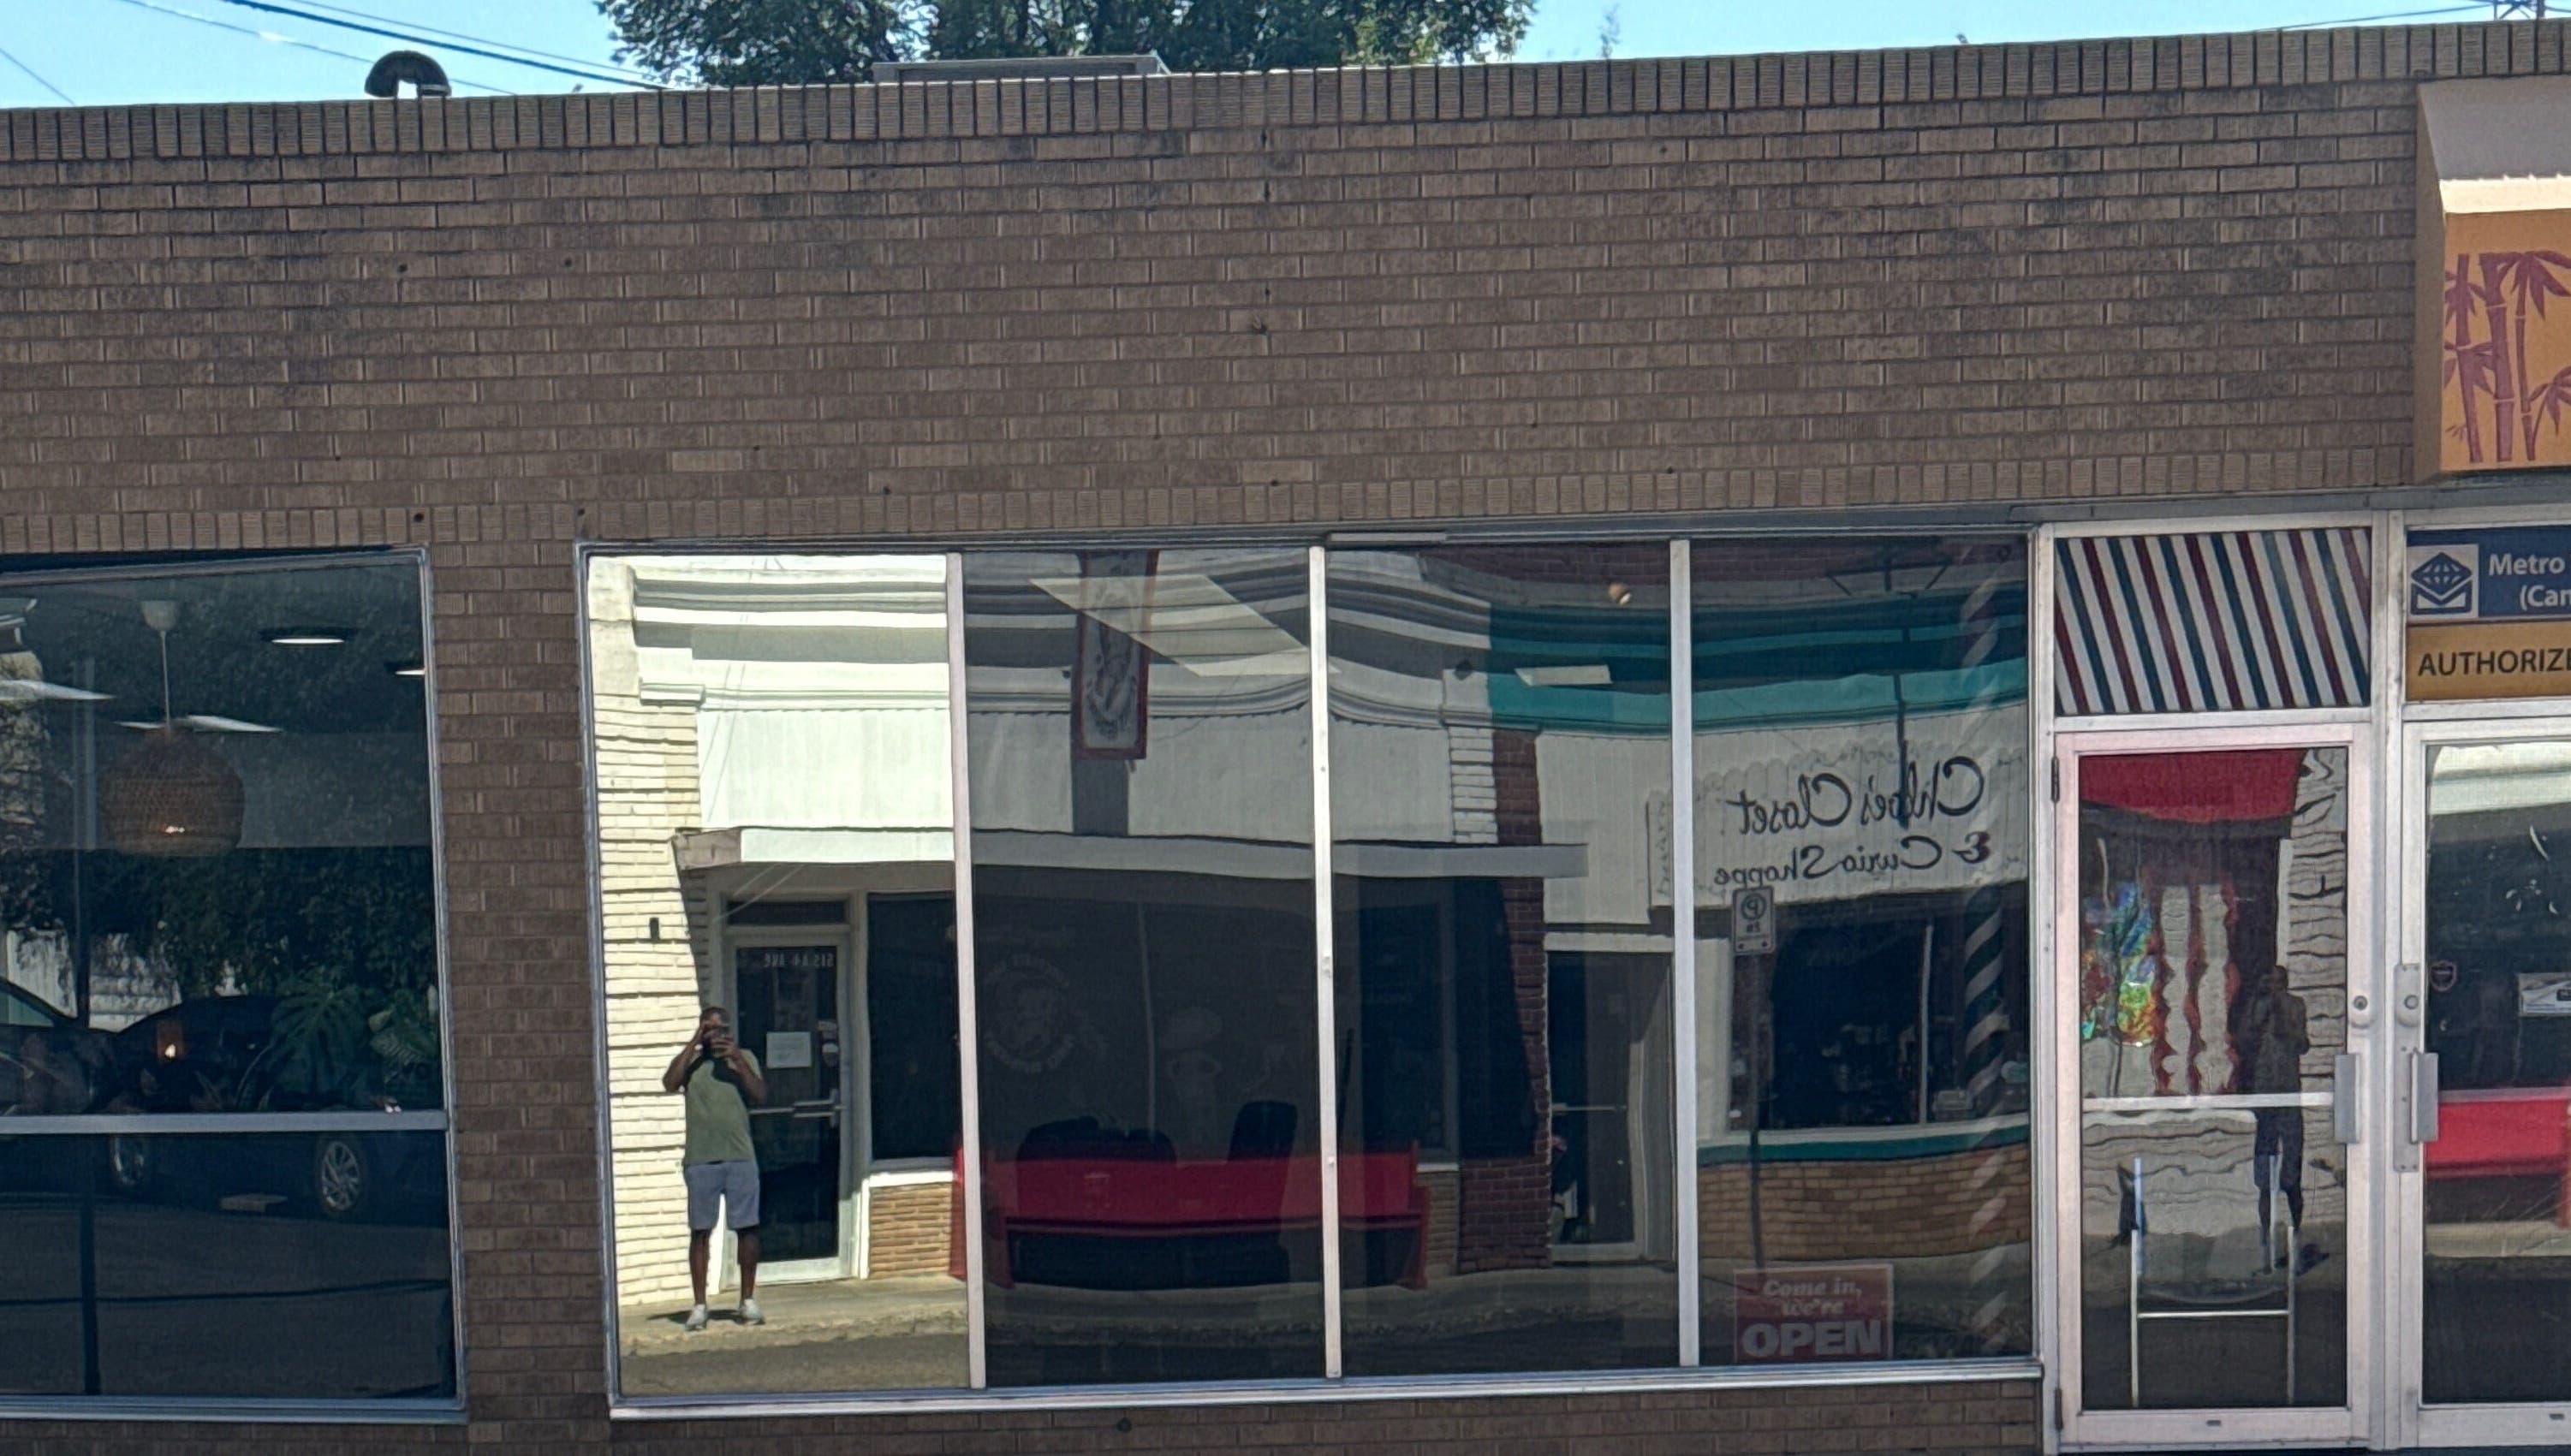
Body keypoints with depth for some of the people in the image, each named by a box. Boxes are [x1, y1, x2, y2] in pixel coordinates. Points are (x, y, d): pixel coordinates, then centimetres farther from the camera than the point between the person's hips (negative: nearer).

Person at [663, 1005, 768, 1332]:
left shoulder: (744, 1058, 10)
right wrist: (693, 1044, -11)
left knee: (747, 1228, 1)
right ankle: (699, 1306, 3)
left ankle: (748, 1300, 11)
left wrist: (737, 1059, -11)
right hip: (700, 1159, -1)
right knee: (700, 1231, -1)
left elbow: (760, 1096, -2)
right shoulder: (691, 1061, 7)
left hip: (740, 1157, 1)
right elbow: (670, 1083, -13)